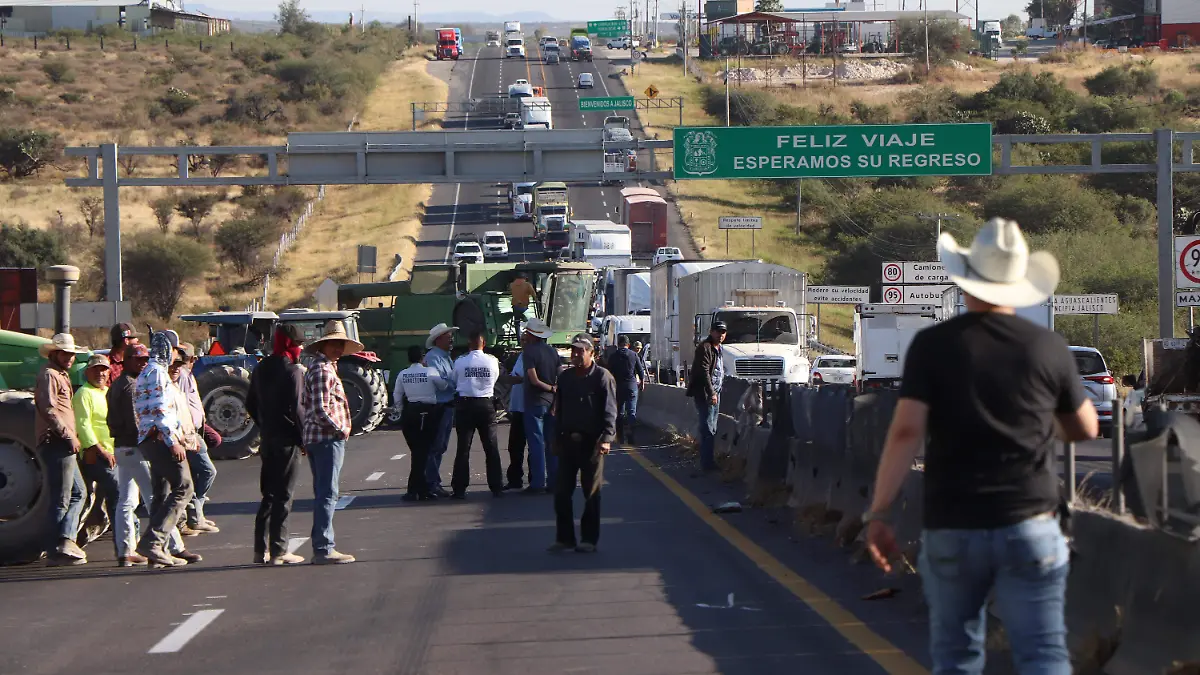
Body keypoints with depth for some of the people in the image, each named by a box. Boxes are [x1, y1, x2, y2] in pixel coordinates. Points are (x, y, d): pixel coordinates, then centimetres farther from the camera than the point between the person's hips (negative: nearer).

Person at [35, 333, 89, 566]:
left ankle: (66, 540, 7)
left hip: (63, 444, 11)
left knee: (78, 492, 13)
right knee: (61, 499, -8)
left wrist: (72, 436, 15)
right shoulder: (49, 375, -8)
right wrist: (69, 436, -18)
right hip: (55, 443, -11)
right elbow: (48, 410, -19)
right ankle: (57, 549, -5)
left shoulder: (61, 376, 24)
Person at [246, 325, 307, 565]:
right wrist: (305, 438, -11)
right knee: (283, 496, -3)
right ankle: (278, 551, -2)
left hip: (268, 439, 7)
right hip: (287, 440, -7)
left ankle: (261, 550, 13)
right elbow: (296, 409, -18)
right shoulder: (292, 372, -14)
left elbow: (251, 405, 15)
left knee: (268, 494, 13)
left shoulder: (260, 370, 10)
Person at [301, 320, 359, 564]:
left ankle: (322, 547, 17)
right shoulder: (323, 371, -14)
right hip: (327, 439, -11)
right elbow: (320, 411, -22)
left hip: (317, 440, 11)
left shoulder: (323, 368, 19)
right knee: (327, 494, -9)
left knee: (324, 495, 13)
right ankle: (323, 549, -10)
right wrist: (341, 429, -12)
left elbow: (306, 406, 24)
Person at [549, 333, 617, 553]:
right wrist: (557, 438, 14)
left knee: (592, 493, 3)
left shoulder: (603, 377, -5)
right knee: (561, 492, 4)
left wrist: (606, 438, -20)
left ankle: (589, 539, 9)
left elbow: (609, 411, -10)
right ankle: (564, 537, 13)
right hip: (568, 441, 6)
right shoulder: (565, 377, 13)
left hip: (591, 442, -5)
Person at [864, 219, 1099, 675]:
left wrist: (877, 512, -7)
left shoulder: (933, 345, -3)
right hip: (1030, 526, 0)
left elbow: (906, 432, -11)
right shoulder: (1048, 347, 1)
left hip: (951, 526, 0)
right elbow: (1086, 429, 12)